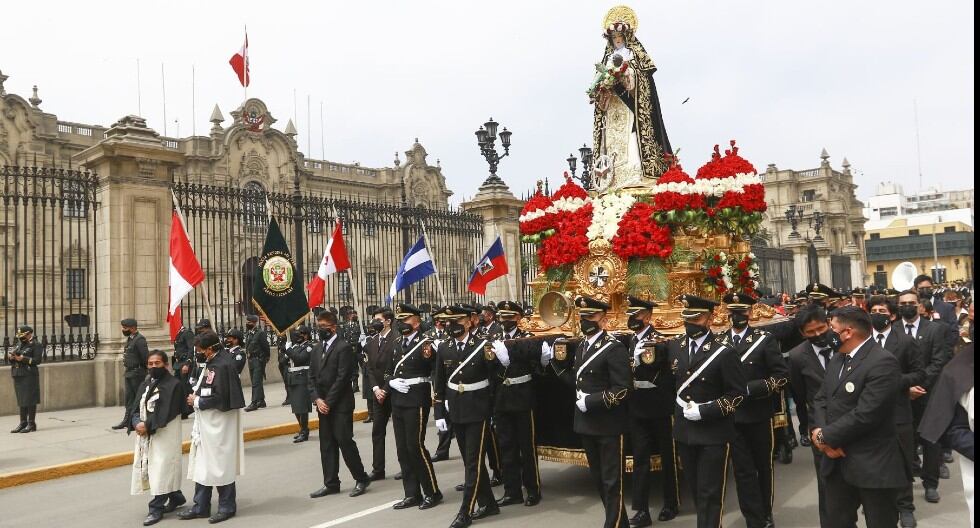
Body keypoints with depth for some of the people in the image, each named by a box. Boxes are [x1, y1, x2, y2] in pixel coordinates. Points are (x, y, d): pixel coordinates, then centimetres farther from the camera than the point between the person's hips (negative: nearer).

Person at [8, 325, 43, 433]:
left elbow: (37, 360, -13)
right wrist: (11, 357, -2)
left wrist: (23, 359, -20)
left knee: (30, 400, -6)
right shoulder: (19, 345, 20)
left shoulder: (36, 345, -2)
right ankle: (23, 423, 17)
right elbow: (11, 361, 20)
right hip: (18, 376, 7)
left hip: (29, 376, -7)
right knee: (21, 401, 10)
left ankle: (31, 424, -2)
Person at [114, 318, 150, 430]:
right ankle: (127, 420, 16)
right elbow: (128, 356, 16)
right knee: (129, 398, 11)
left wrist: (144, 369, -13)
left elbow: (145, 357, -19)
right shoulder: (130, 339, 13)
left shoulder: (139, 339, -16)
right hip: (129, 373, 9)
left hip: (137, 373, -9)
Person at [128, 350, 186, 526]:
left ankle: (157, 508, 4)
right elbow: (137, 407, 6)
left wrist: (147, 425, -20)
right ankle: (176, 497, 29)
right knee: (147, 467, 14)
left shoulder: (174, 384, -11)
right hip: (145, 432, 8)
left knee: (161, 469, -5)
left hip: (165, 432, -8)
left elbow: (166, 412, -17)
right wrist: (137, 423, -12)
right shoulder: (145, 384, 12)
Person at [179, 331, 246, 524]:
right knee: (202, 465, 15)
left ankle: (227, 507, 18)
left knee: (220, 466, 3)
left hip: (219, 426, -10)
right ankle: (200, 507, 27)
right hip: (207, 423, 10)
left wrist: (197, 402, -11)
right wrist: (197, 392, 3)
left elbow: (219, 399, -23)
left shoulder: (223, 365, -21)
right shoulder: (213, 361, 8)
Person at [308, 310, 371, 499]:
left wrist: (328, 402, -15)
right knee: (327, 445, 10)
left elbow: (342, 378, -15)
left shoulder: (343, 348, -10)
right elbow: (312, 377, 12)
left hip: (340, 405, -7)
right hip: (323, 406, 7)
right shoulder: (317, 350, 14)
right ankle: (331, 483, 18)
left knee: (345, 441, -4)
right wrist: (317, 399, -3)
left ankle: (361, 479, 10)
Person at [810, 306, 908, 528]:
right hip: (836, 461, 8)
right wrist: (818, 431, -10)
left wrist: (825, 436, -16)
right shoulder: (837, 358, 11)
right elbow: (820, 399, 9)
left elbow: (864, 415, -25)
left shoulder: (883, 363, -19)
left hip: (872, 466, -8)